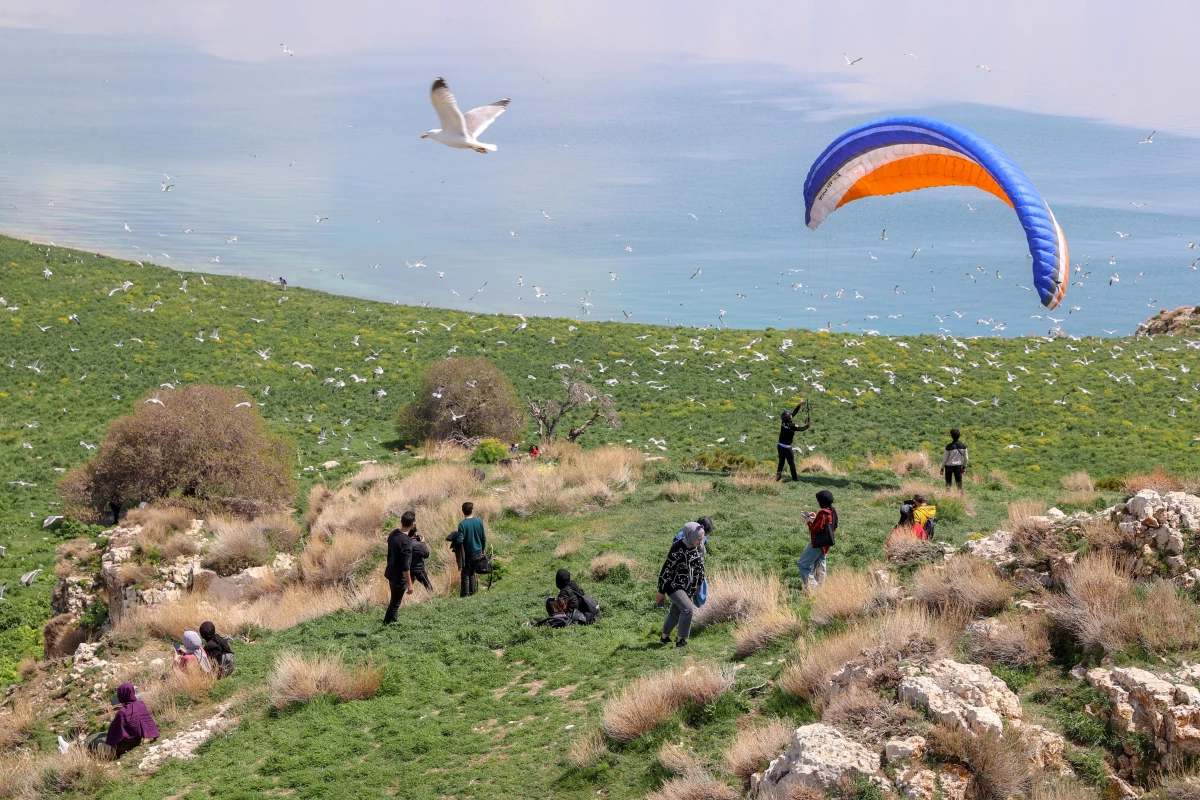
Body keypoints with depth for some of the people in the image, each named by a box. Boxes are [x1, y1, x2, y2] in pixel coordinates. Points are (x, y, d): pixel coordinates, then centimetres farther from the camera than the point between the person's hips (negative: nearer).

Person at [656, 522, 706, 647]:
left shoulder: (697, 546, -4)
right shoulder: (678, 550, -27)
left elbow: (700, 564, 12)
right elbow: (667, 570, -21)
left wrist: (698, 583, 17)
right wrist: (661, 591, -15)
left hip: (688, 587, 8)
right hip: (674, 585, -8)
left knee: (676, 612, 17)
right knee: (688, 609, -20)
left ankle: (664, 637, 35)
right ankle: (680, 639, -8)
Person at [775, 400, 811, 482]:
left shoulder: (784, 422, -3)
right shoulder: (791, 426, -23)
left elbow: (794, 413, 8)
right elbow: (801, 428, -9)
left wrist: (799, 405, 10)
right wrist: (808, 425, 9)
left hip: (780, 446, 7)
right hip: (786, 447, -7)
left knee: (781, 461, 16)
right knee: (791, 463, 6)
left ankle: (778, 476, 17)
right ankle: (795, 478, 14)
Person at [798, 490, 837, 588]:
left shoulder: (822, 513, -23)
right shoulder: (832, 512, 4)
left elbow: (815, 529, -22)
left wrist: (809, 520, -9)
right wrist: (816, 518, 9)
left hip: (817, 543, -9)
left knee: (803, 564, -4)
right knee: (820, 566, 17)